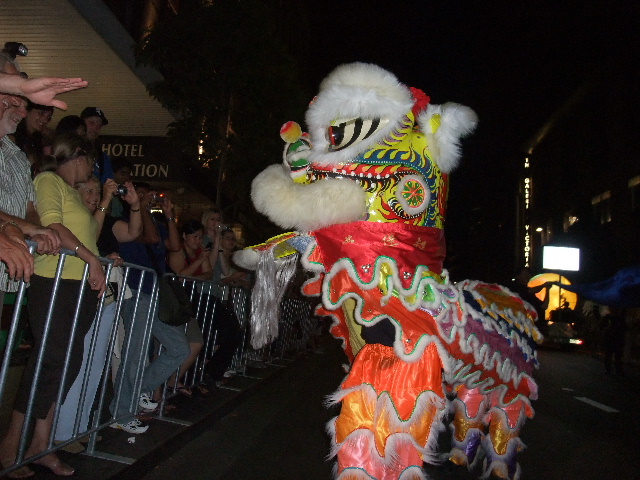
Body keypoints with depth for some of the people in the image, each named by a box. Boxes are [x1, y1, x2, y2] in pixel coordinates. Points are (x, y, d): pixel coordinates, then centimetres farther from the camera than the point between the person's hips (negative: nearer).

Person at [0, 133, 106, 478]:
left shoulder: (73, 193, 23)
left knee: (68, 362, 8)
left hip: (82, 286, 9)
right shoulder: (48, 180, -2)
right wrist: (93, 260, -18)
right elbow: (53, 226, -17)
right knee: (51, 361, -7)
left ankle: (40, 444, 17)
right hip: (54, 283, -9)